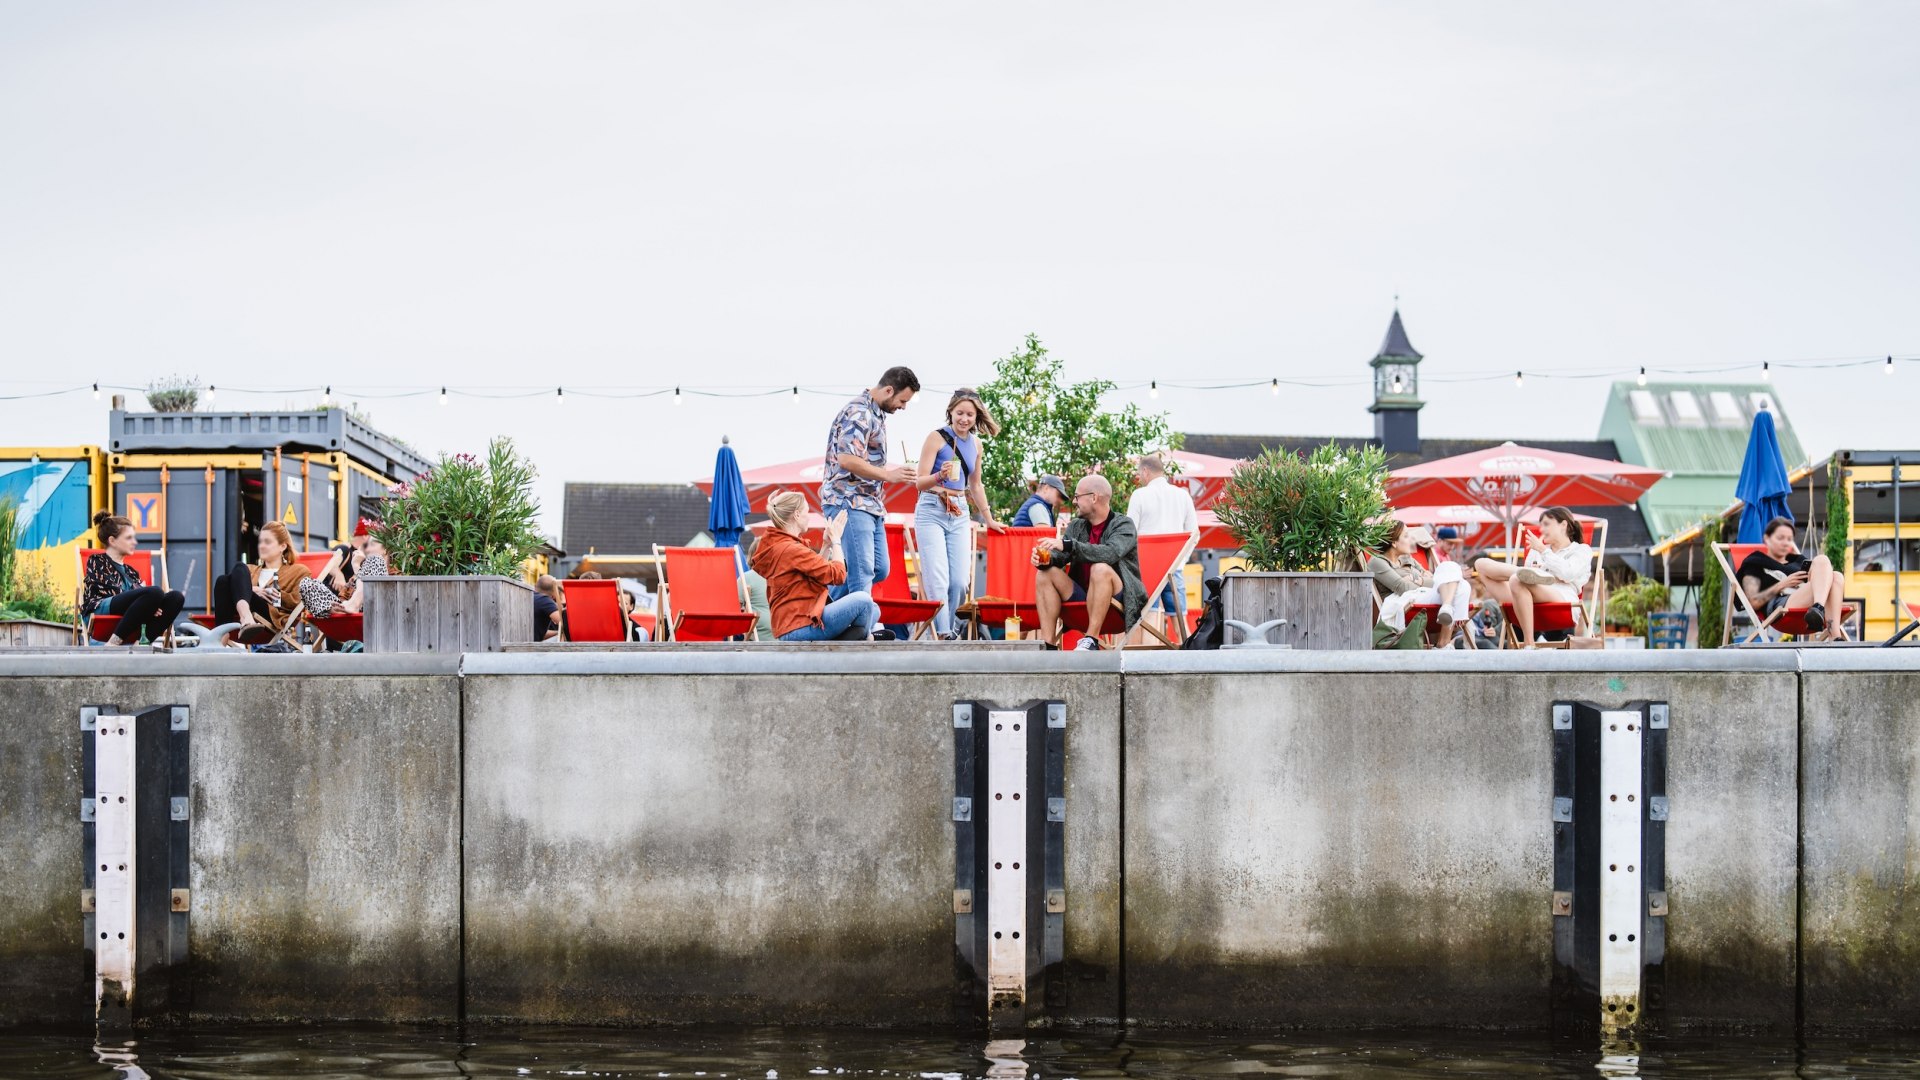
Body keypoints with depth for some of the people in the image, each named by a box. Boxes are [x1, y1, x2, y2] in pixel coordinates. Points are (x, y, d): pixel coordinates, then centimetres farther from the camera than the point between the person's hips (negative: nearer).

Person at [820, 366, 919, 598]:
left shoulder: (877, 413, 17)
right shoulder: (858, 413, -15)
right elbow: (847, 459, -25)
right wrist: (888, 475, -20)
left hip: (870, 504, 10)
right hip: (849, 503, -10)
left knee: (879, 570, 11)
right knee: (862, 572, -12)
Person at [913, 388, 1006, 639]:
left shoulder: (975, 443, 12)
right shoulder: (937, 437, -6)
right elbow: (920, 482, -8)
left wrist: (988, 519, 27)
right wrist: (940, 476, -28)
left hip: (960, 515, 5)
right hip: (932, 512, -5)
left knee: (959, 581, -4)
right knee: (938, 581, -13)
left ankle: (946, 629, 9)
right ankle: (944, 636, -13)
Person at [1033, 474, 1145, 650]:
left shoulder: (1124, 524, -7)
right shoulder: (1076, 526, 12)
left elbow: (1110, 553, -26)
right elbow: (1060, 556, 4)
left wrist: (1067, 545, -33)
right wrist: (1046, 558, -21)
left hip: (1118, 602, -6)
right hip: (1082, 595, 6)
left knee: (1101, 569, -33)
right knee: (1045, 573, -12)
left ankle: (1091, 641, -32)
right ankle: (1049, 645, -23)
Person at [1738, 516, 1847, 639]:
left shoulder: (1798, 561, 40)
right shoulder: (1756, 565, 24)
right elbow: (1753, 602, 5)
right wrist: (1782, 585, -3)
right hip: (1780, 607, -5)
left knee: (1837, 577, -27)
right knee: (1822, 561, -24)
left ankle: (1833, 635, -50)